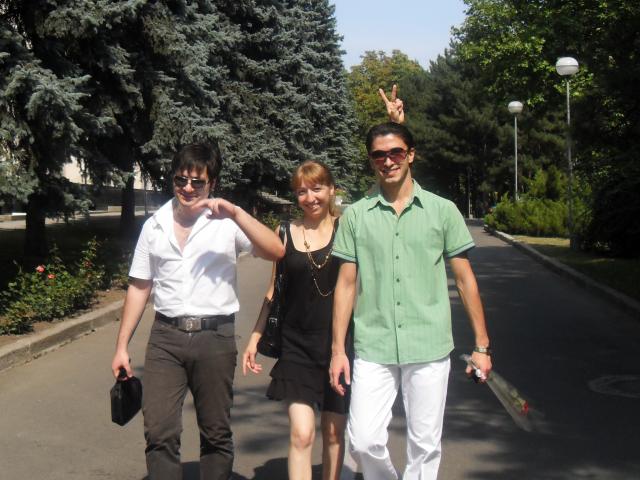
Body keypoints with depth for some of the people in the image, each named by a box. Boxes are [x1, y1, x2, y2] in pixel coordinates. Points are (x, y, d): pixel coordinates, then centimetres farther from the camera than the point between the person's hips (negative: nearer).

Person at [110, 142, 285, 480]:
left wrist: (236, 213, -21)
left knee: (216, 435, 9)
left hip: (214, 337, -2)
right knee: (159, 433, -4)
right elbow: (139, 287, 14)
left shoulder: (227, 223, 0)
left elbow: (276, 252, -14)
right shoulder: (154, 226, 10)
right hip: (165, 337, 2)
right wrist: (122, 346, 11)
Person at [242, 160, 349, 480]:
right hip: (297, 345, 0)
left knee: (334, 432, 10)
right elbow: (274, 290, 11)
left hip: (339, 342, 0)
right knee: (301, 433, -9)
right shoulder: (286, 233, 5)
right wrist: (255, 338, 8)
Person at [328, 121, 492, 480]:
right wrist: (338, 349, 3)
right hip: (373, 350, 1)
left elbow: (465, 279, 5)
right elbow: (347, 283, 7)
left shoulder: (442, 210, 3)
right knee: (364, 441, -4)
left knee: (425, 445, 6)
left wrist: (482, 345, 3)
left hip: (429, 347, 0)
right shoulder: (356, 215, 5)